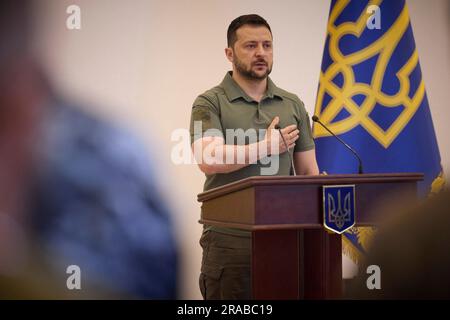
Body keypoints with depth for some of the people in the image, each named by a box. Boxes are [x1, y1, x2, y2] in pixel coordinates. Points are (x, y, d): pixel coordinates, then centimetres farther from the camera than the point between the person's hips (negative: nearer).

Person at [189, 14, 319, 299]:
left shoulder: (293, 105, 14)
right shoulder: (211, 103, 0)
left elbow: (309, 173, 14)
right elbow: (208, 159, -18)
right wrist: (268, 147, -8)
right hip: (229, 240, -4)